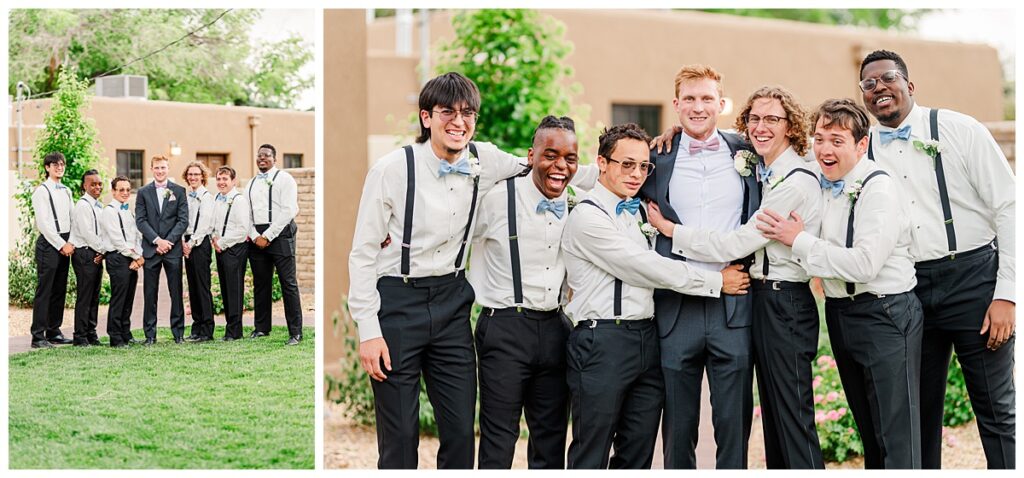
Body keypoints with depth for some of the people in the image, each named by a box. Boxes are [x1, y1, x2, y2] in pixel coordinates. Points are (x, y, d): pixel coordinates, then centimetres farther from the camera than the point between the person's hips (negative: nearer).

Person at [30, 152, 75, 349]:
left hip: (65, 245, 7)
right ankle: (38, 336, -6)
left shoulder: (66, 191, 15)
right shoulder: (41, 191, -6)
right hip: (48, 244, -7)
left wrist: (71, 243, 1)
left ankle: (53, 332, 17)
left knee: (60, 291, 10)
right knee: (44, 291, -7)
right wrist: (61, 245, -12)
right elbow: (43, 223, -12)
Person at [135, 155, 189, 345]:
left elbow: (183, 220, 1)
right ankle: (150, 334, 7)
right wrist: (157, 240, -11)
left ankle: (178, 332, 9)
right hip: (150, 249, 0)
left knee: (176, 292, 2)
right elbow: (140, 220, 0)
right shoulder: (143, 192, 7)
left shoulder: (178, 191, 6)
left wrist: (169, 241, -10)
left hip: (173, 248, 0)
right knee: (150, 293, 2)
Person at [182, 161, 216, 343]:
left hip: (200, 244, -7)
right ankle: (197, 328, 13)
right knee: (192, 287, 8)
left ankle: (207, 330, -6)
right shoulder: (186, 197, 16)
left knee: (203, 286, -8)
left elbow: (204, 223, -11)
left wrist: (192, 242, -13)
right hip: (187, 244, 7)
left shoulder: (206, 197, -5)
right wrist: (183, 241, 0)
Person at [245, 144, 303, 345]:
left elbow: (289, 210, -11)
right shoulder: (251, 183, 17)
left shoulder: (284, 179, -1)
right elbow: (246, 213, 13)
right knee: (260, 283, 10)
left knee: (288, 283, -8)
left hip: (279, 234, -6)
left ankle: (295, 332, -7)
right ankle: (262, 327, 20)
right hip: (257, 237, 6)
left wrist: (268, 236, -13)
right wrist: (255, 236, -5)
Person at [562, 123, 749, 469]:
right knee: (591, 456, 0)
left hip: (646, 339, 8)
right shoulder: (588, 216, -9)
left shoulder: (639, 212, 17)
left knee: (638, 454, 10)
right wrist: (717, 281, -9)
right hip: (603, 340, -8)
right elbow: (645, 268, -14)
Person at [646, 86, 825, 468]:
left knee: (793, 418, -5)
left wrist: (669, 229, -13)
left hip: (784, 303, -9)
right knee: (772, 413, 14)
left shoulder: (796, 181, -17)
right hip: (761, 297, 9)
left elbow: (737, 244, -19)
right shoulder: (759, 170, 10)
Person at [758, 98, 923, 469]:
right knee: (868, 431, 18)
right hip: (839, 311, 8)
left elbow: (866, 264, -24)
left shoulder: (878, 188, -16)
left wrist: (799, 241, -17)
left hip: (885, 313, -8)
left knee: (898, 439, -6)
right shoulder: (820, 183, 7)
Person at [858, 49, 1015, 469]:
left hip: (973, 279, -3)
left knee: (997, 410, 0)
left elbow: (1008, 207, -4)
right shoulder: (862, 150, 7)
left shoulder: (960, 130, -2)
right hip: (908, 289, 3)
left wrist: (1006, 294, -9)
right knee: (919, 410, 11)